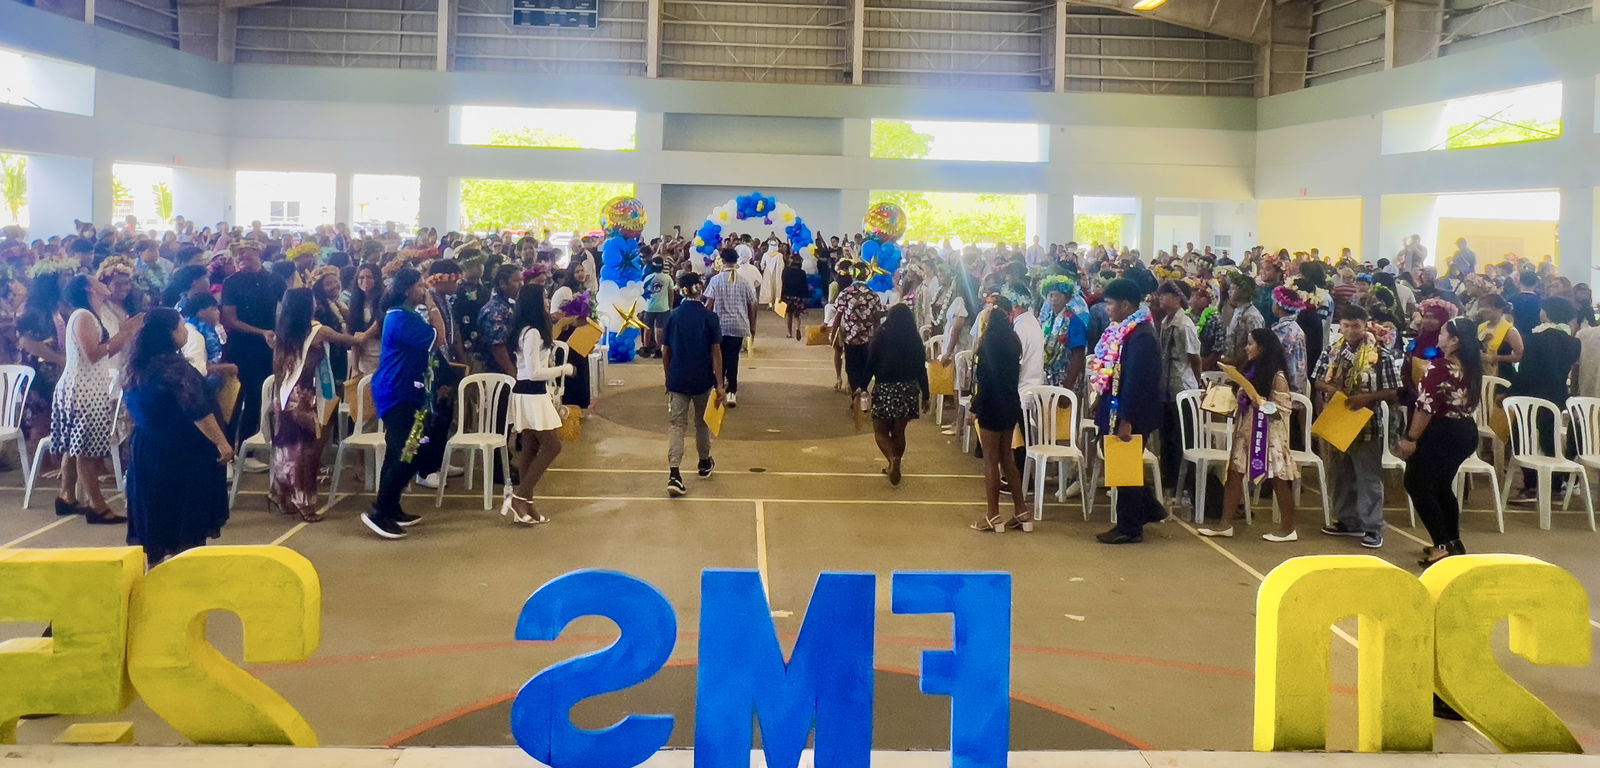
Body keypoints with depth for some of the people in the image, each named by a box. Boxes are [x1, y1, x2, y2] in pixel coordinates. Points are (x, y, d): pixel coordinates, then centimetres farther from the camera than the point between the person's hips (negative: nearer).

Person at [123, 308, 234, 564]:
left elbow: (132, 404, 20)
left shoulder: (138, 367, 6)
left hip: (147, 448, 8)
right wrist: (221, 442, -23)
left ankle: (153, 554, 22)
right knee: (187, 506, 2)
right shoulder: (173, 365, -20)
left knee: (155, 504, 15)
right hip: (182, 451, -8)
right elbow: (197, 410, -25)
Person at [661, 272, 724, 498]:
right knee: (702, 421, 19)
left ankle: (674, 474, -17)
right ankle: (705, 463, 38)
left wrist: (668, 378, 16)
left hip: (678, 380, 1)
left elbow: (666, 352, 3)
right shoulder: (709, 317, -7)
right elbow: (715, 352, -9)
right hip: (703, 380, -1)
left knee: (676, 424, -1)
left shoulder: (673, 316, -1)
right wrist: (719, 383, -6)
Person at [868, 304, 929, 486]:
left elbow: (870, 365, -7)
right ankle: (894, 467, 22)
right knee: (898, 431, 15)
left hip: (885, 389, -3)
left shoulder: (881, 337, -8)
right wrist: (925, 396, 10)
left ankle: (893, 459, -17)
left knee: (880, 431, 7)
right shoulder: (915, 340, -1)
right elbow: (921, 369, 2)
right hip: (909, 389, 3)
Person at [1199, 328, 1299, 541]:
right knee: (1234, 473, 5)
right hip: (1246, 430, 8)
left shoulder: (1277, 376, -13)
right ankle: (1226, 524, 9)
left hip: (1269, 434, -8)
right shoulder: (1250, 370, 11)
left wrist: (1261, 403, -28)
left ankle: (1288, 529, 11)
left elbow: (1284, 409, -15)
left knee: (1279, 478, 1)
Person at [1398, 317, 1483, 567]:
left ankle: (1443, 546, -1)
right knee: (1442, 487, 22)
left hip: (1441, 433, -8)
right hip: (1466, 432, 8)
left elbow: (1426, 406, -20)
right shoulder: (1471, 366, 5)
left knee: (1417, 485, 2)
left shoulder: (1439, 366, -18)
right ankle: (1454, 542, 28)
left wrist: (1411, 438, -15)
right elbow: (1469, 402, 13)